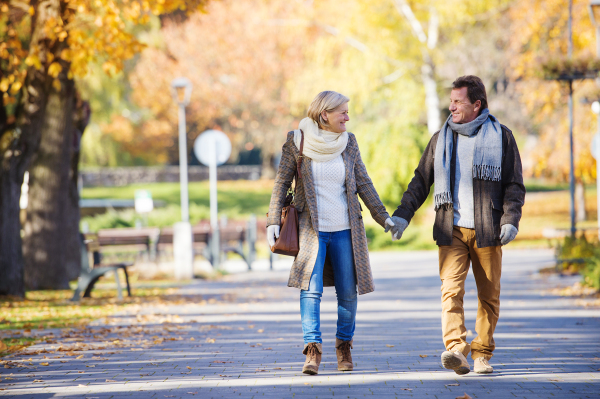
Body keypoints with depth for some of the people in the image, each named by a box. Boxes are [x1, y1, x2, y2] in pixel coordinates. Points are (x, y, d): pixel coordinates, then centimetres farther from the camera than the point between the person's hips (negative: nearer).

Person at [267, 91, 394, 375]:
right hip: (311, 228, -3)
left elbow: (364, 183, 9)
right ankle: (313, 348, -15)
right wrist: (273, 221, -5)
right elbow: (281, 183, 1)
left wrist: (383, 217, 5)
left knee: (348, 291, 5)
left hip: (345, 229, 3)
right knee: (311, 287, -15)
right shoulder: (297, 141, -4)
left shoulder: (348, 142, 4)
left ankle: (344, 346, 22)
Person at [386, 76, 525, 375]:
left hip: (487, 230, -1)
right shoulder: (441, 138, 13)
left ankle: (482, 354, 12)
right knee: (451, 290, -15)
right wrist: (402, 215, 6)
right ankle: (455, 350, -26)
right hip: (451, 229, 1)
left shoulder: (501, 136, 6)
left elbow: (514, 184, 5)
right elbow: (421, 180, 16)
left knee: (489, 295, 2)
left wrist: (510, 219, -8)